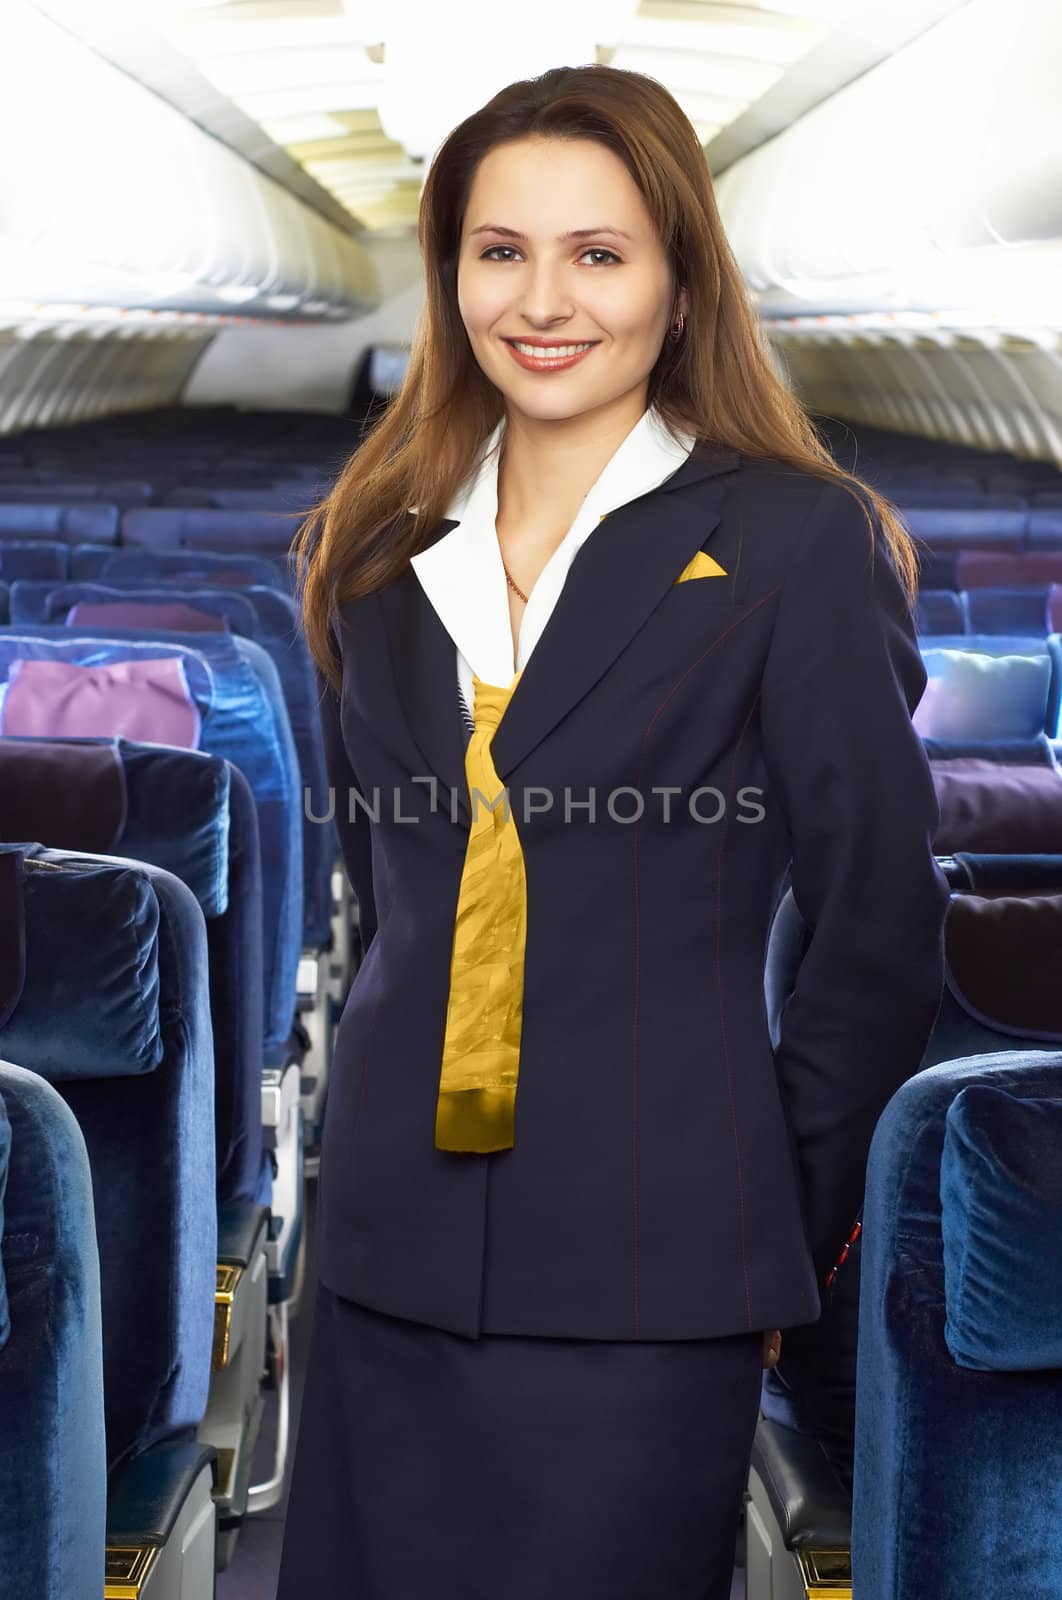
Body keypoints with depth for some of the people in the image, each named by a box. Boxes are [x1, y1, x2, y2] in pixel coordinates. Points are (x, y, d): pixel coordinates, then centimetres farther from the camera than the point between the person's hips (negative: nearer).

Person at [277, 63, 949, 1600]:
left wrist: (780, 1224, 0)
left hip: (645, 1279, -4)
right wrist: (402, 1129, 12)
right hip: (390, 1257, 5)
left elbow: (883, 923, -3)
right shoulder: (380, 551, 10)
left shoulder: (798, 544, -5)